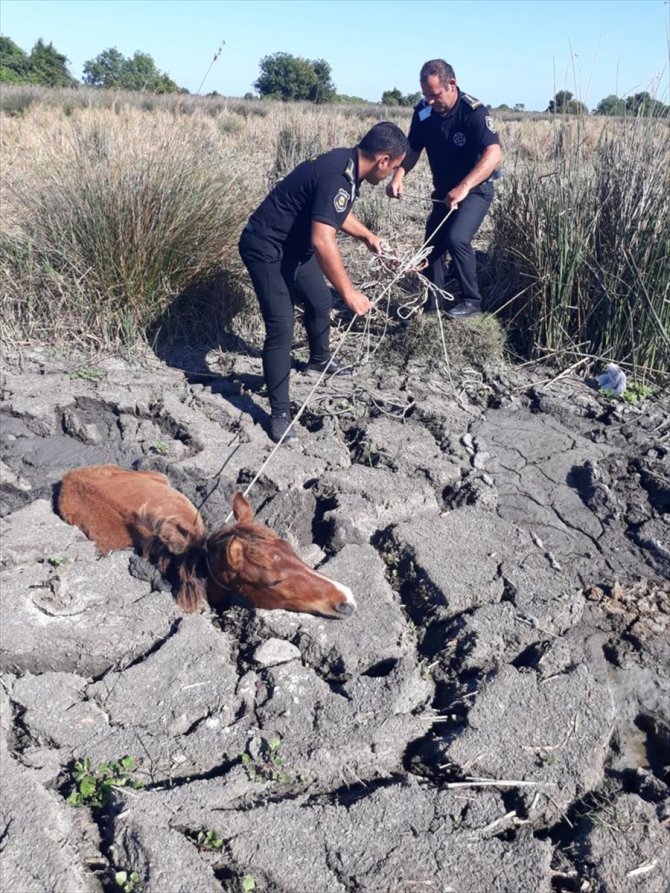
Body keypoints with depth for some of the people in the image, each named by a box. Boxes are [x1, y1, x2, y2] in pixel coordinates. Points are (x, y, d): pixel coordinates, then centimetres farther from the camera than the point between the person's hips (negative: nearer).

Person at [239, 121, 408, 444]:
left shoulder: (348, 164, 2)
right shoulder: (337, 176, -29)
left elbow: (337, 212, 23)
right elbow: (322, 240, -41)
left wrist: (367, 236, 15)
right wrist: (349, 292, -37)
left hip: (294, 245, 10)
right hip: (267, 249, -10)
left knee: (320, 300, 25)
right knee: (281, 328, -15)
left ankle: (320, 360, 51)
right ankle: (279, 414, -9)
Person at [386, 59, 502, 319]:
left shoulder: (473, 112, -25)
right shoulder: (423, 111, -8)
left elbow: (494, 154, -36)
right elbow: (412, 149, 3)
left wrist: (464, 187, -49)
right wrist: (398, 177, -18)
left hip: (475, 189, -6)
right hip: (443, 191, 6)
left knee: (456, 238, -25)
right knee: (432, 244, 8)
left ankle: (471, 300, -8)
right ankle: (432, 304, 22)